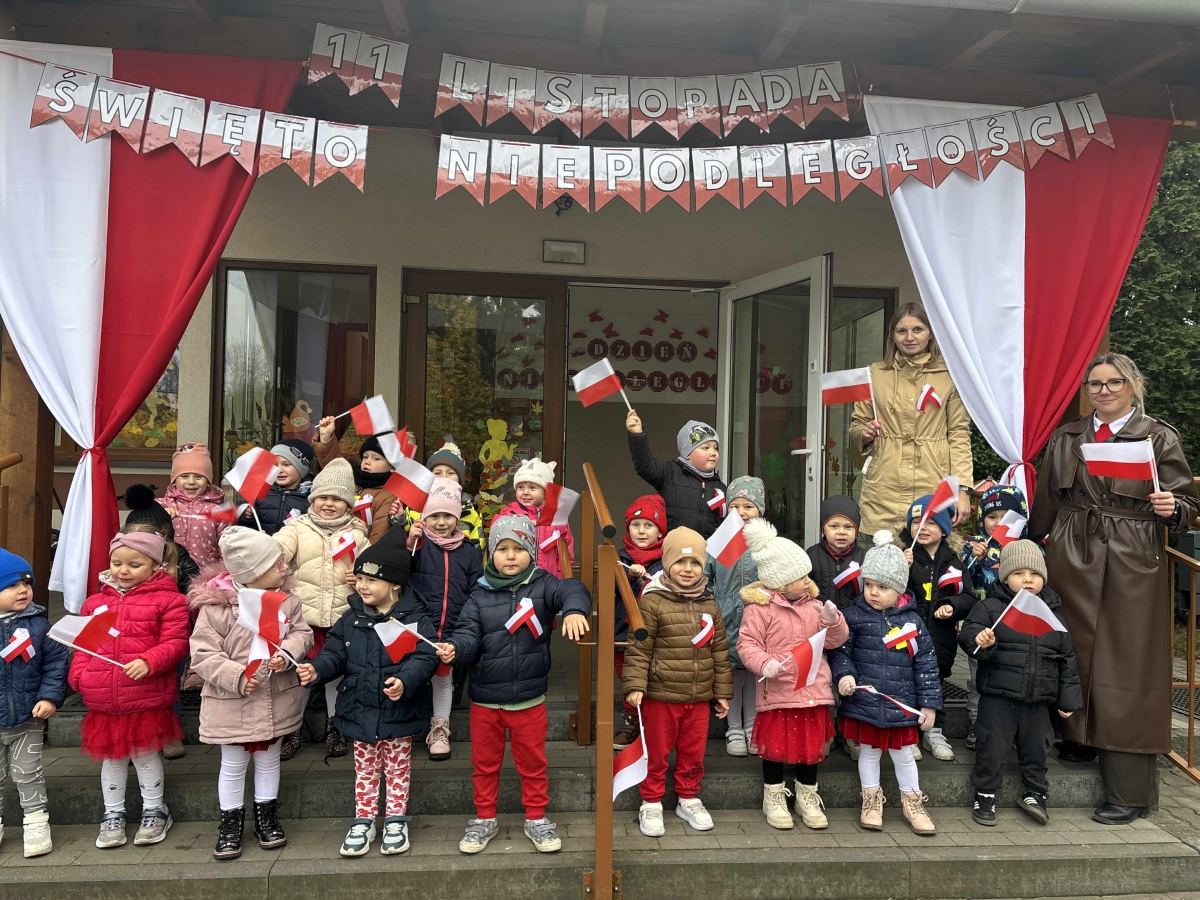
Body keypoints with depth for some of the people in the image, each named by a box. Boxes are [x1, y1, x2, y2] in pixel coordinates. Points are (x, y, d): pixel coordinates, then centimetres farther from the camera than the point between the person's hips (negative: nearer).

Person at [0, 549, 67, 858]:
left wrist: (50, 697, -14)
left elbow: (56, 662, -6)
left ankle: (36, 822, 23)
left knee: (28, 774, 11)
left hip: (27, 718, -1)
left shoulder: (38, 624, -10)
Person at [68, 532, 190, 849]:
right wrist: (78, 674, -2)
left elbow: (175, 643, -11)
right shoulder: (95, 602, 9)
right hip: (103, 700, 4)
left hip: (147, 698, -4)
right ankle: (113, 814, 35)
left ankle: (154, 811, 30)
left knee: (144, 753, 9)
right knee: (111, 756, 17)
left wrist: (148, 662, -26)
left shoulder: (167, 600, -7)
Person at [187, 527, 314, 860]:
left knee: (269, 760, 19)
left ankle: (266, 816, 37)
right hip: (232, 704, -3)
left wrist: (287, 652, -21)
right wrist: (236, 677, -25)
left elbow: (303, 632, 0)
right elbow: (202, 654, -16)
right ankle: (231, 822, 32)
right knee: (233, 765, 13)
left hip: (277, 701, 4)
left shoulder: (287, 600, -6)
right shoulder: (216, 606, -18)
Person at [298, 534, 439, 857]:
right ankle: (363, 822, 31)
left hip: (399, 712, -3)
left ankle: (395, 821, 29)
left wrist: (405, 681, -35)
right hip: (360, 711, 4)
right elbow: (335, 653, 2)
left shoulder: (415, 620, -13)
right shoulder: (352, 619, 0)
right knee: (365, 770, 18)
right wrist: (317, 669, -18)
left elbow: (424, 658, -19)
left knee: (397, 769, 14)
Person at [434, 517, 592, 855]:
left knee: (532, 762, 15)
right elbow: (470, 635, -9)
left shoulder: (542, 585, -8)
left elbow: (571, 589, -27)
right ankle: (485, 818, 37)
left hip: (529, 697, -1)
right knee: (484, 763, 18)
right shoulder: (480, 596, -2)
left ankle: (536, 818, 34)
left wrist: (574, 609, -50)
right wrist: (454, 648, -32)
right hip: (485, 698, 2)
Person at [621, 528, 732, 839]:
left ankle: (689, 799, 34)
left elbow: (720, 652, 10)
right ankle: (651, 804, 25)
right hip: (660, 695, -4)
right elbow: (638, 648, -11)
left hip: (699, 697, 4)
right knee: (656, 753, 9)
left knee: (693, 752, 16)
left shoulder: (710, 606, 5)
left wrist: (722, 692, 11)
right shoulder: (652, 601, -11)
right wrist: (634, 685, -17)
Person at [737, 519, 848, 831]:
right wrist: (764, 663, -29)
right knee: (775, 744, 6)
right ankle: (773, 798, 26)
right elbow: (747, 644, -13)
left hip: (813, 690, 5)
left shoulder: (814, 605, 6)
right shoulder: (759, 608, -10)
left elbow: (834, 641, 6)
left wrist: (833, 622, -15)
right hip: (777, 692, -5)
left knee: (812, 744, 13)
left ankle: (807, 797, 32)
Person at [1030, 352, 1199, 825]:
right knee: (1073, 653, 6)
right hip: (1071, 559, 3)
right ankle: (1076, 735, 27)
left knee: (1126, 670, -1)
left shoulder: (1160, 438, 4)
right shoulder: (1065, 438, 12)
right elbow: (1045, 503, 15)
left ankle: (1129, 790, 5)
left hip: (1133, 564, -3)